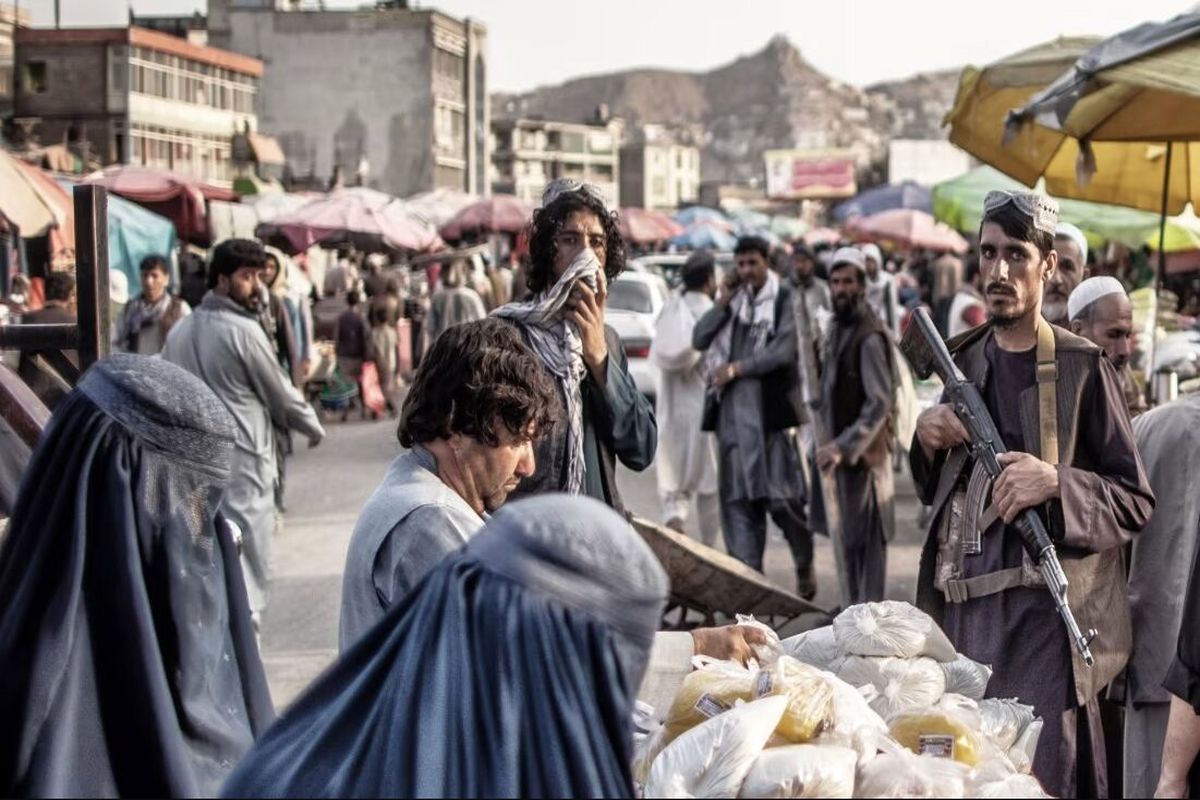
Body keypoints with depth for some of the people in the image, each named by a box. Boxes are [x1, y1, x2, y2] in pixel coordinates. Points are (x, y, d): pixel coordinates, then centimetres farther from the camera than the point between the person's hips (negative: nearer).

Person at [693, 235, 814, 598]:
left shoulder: (784, 300, 0)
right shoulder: (732, 300, 15)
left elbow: (784, 351, -9)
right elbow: (699, 340, 8)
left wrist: (736, 368, -8)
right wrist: (723, 302, -1)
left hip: (770, 408, -5)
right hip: (731, 410, 5)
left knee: (781, 495, -5)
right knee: (737, 496, 2)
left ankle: (805, 564, 17)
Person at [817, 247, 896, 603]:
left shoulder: (869, 336, -16)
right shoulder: (840, 329, 13)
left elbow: (879, 403, -22)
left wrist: (843, 446, -28)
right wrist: (836, 444, 14)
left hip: (865, 453, -9)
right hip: (847, 451, 9)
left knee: (865, 540, -6)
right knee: (851, 538, 16)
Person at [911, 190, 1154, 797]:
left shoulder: (1083, 367, -5)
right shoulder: (965, 359, 12)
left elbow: (1136, 502, -5)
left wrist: (1056, 483, -21)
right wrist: (927, 442, 2)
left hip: (1042, 612, -5)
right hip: (961, 604, 5)